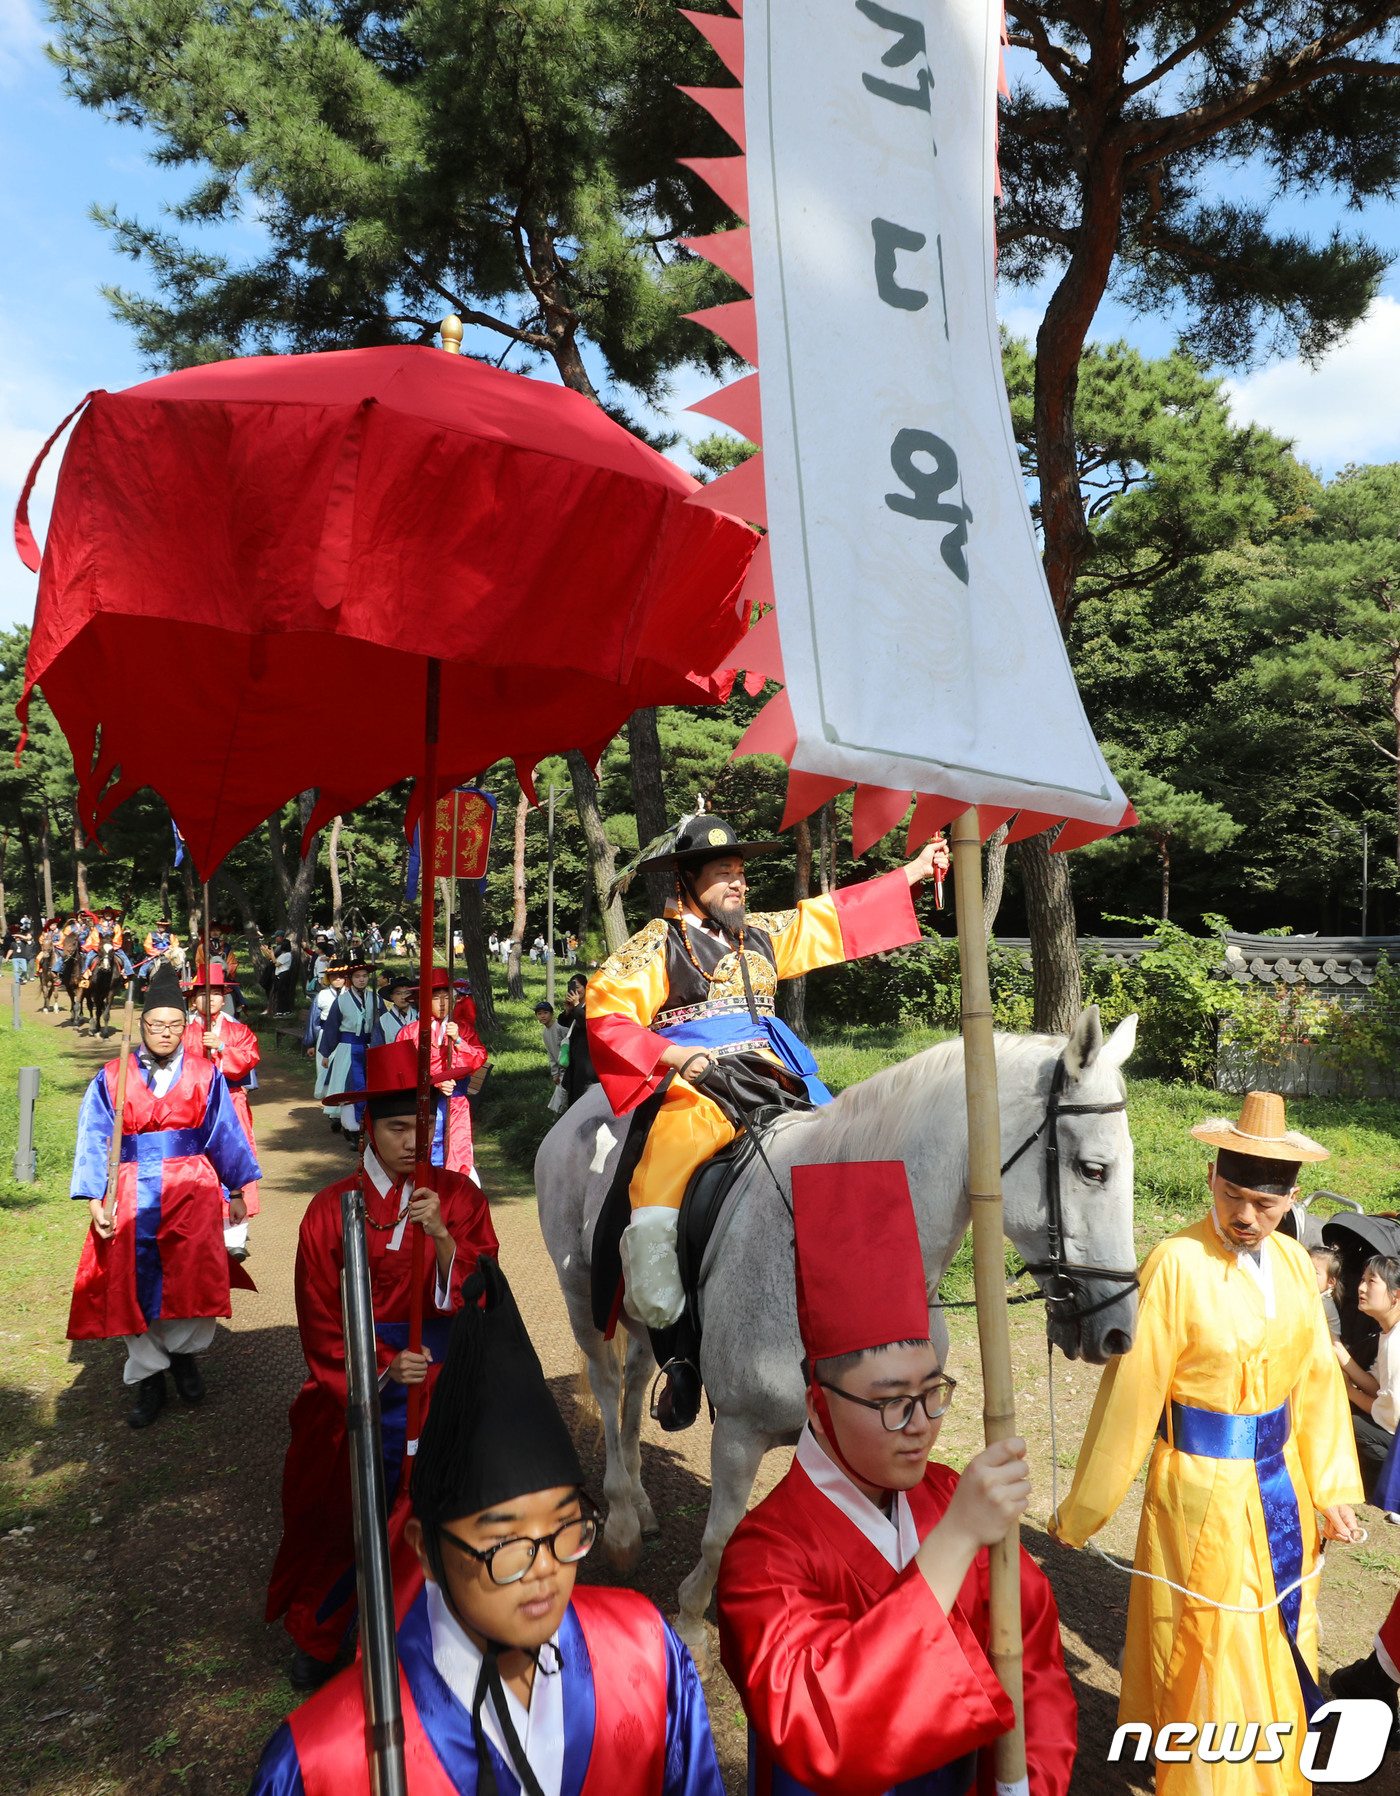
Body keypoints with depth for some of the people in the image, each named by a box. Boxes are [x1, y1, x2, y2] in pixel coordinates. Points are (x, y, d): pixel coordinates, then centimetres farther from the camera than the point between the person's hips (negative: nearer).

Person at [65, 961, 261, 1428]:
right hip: (135, 1193, 0)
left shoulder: (205, 1075, 3)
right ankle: (150, 1378, 18)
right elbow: (93, 1142, 0)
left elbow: (225, 1134, 9)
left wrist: (235, 1191, 11)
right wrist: (94, 1200, -9)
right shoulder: (112, 1078, 1)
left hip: (192, 1189, 0)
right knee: (137, 1283, 3)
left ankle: (183, 1353, 24)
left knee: (192, 1277, -4)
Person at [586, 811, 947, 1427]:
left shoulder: (762, 935, 20)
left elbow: (839, 916, 26)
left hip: (772, 1086, 6)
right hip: (693, 1093, -5)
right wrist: (678, 1055, -14)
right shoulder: (658, 944, 5)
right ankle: (676, 1350, -11)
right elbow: (606, 1013, -3)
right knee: (653, 1214, -26)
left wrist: (915, 870, 28)